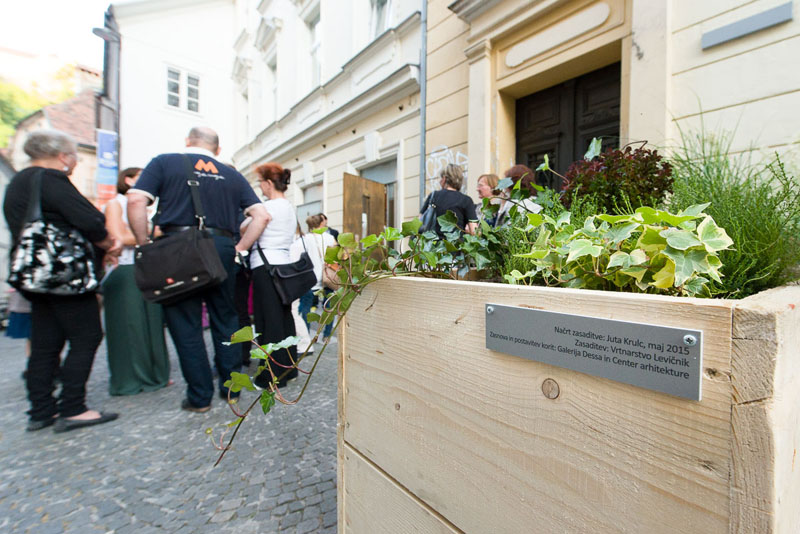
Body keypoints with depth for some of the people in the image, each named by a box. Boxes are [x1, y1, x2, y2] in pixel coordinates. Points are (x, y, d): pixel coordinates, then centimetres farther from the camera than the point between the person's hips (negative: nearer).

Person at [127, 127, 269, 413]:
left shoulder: (165, 162, 8)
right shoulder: (231, 175, 15)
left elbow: (136, 200, -5)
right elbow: (261, 215, 7)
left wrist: (145, 246, 2)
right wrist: (239, 248, 8)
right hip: (221, 249, 3)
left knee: (186, 325, 7)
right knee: (225, 320, 13)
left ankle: (200, 397, 14)